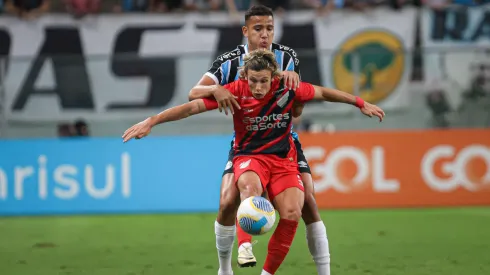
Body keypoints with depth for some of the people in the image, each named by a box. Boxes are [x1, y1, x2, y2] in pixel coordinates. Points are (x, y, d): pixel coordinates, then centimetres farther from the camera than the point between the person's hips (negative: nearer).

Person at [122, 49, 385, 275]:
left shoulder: (287, 88, -10)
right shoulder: (236, 91, -14)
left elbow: (323, 92, 7)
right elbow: (193, 106, -17)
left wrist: (360, 103, 15)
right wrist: (151, 121, -25)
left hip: (283, 159, 2)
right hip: (249, 156, -2)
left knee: (292, 213, -21)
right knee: (250, 185, -39)